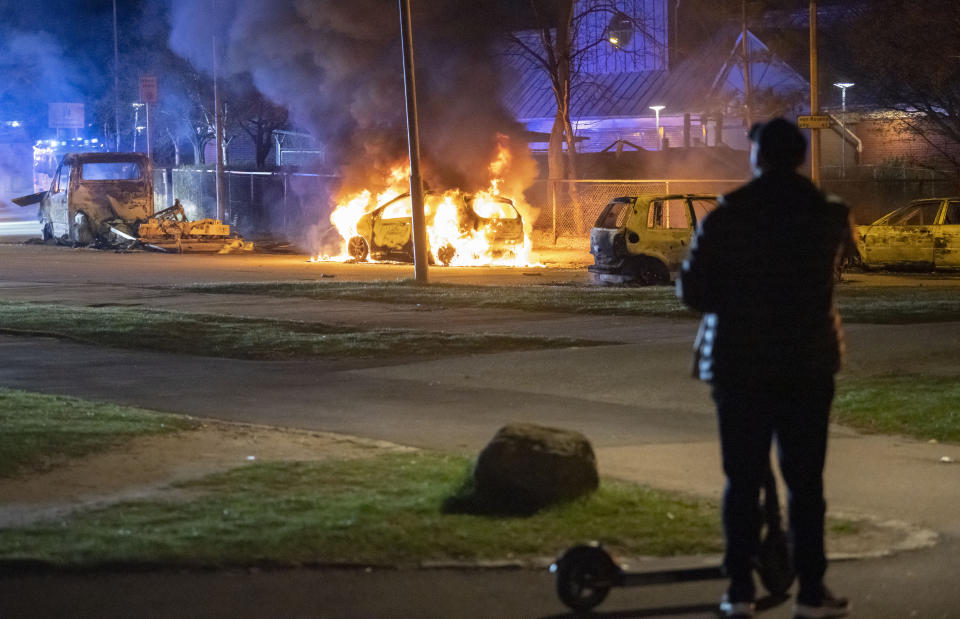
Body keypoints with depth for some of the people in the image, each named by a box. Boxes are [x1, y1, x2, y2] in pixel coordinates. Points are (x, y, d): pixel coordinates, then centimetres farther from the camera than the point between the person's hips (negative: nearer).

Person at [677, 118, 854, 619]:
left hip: (740, 364, -1)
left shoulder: (726, 216, -9)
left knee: (743, 479, 6)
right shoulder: (829, 215, -2)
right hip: (808, 363, 1)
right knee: (805, 480, 5)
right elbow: (847, 245, 21)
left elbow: (692, 290, -8)